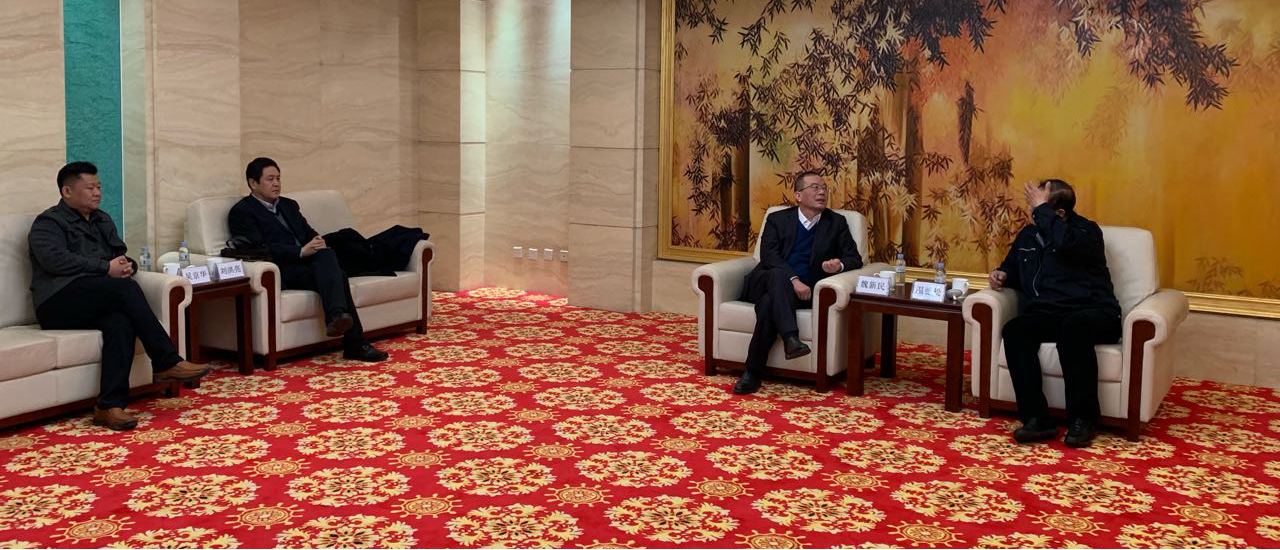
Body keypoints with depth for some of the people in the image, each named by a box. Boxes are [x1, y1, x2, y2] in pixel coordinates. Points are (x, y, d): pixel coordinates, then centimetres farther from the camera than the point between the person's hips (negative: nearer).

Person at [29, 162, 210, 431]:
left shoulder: (102, 221, 26)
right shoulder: (48, 224, 3)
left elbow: (121, 256, 25)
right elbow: (56, 260, -15)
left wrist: (126, 265, -1)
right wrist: (106, 268, -16)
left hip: (98, 302, 5)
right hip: (58, 303, -5)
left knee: (121, 321, -33)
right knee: (126, 288, -31)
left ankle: (110, 406, -41)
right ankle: (166, 363, -29)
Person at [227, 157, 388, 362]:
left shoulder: (289, 205, 27)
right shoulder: (241, 212, 3)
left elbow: (309, 233, 19)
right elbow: (259, 248, -11)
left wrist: (318, 242, -7)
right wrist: (301, 252, -21)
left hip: (309, 263, 6)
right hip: (280, 272, -6)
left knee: (326, 254, -30)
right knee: (335, 275, -29)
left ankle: (335, 317, -42)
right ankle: (355, 344, -36)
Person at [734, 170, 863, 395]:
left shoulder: (836, 223, 15)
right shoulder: (777, 219, 10)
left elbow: (854, 259, 10)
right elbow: (768, 256, -6)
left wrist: (840, 265, -17)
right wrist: (793, 279, -23)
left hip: (803, 290, 0)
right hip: (765, 282, 0)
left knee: (770, 302, -34)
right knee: (778, 275, -37)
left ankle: (753, 373, -34)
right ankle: (790, 338, -54)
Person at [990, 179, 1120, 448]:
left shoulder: (1086, 231, 0)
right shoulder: (1028, 235, 19)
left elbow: (1066, 243, -26)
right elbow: (1012, 267, 36)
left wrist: (1042, 210, -14)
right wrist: (1002, 275, 12)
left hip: (1091, 313, -5)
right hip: (1045, 315, 5)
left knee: (1073, 326, -40)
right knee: (1014, 330, -27)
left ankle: (1082, 420, -31)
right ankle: (1037, 418, -31)